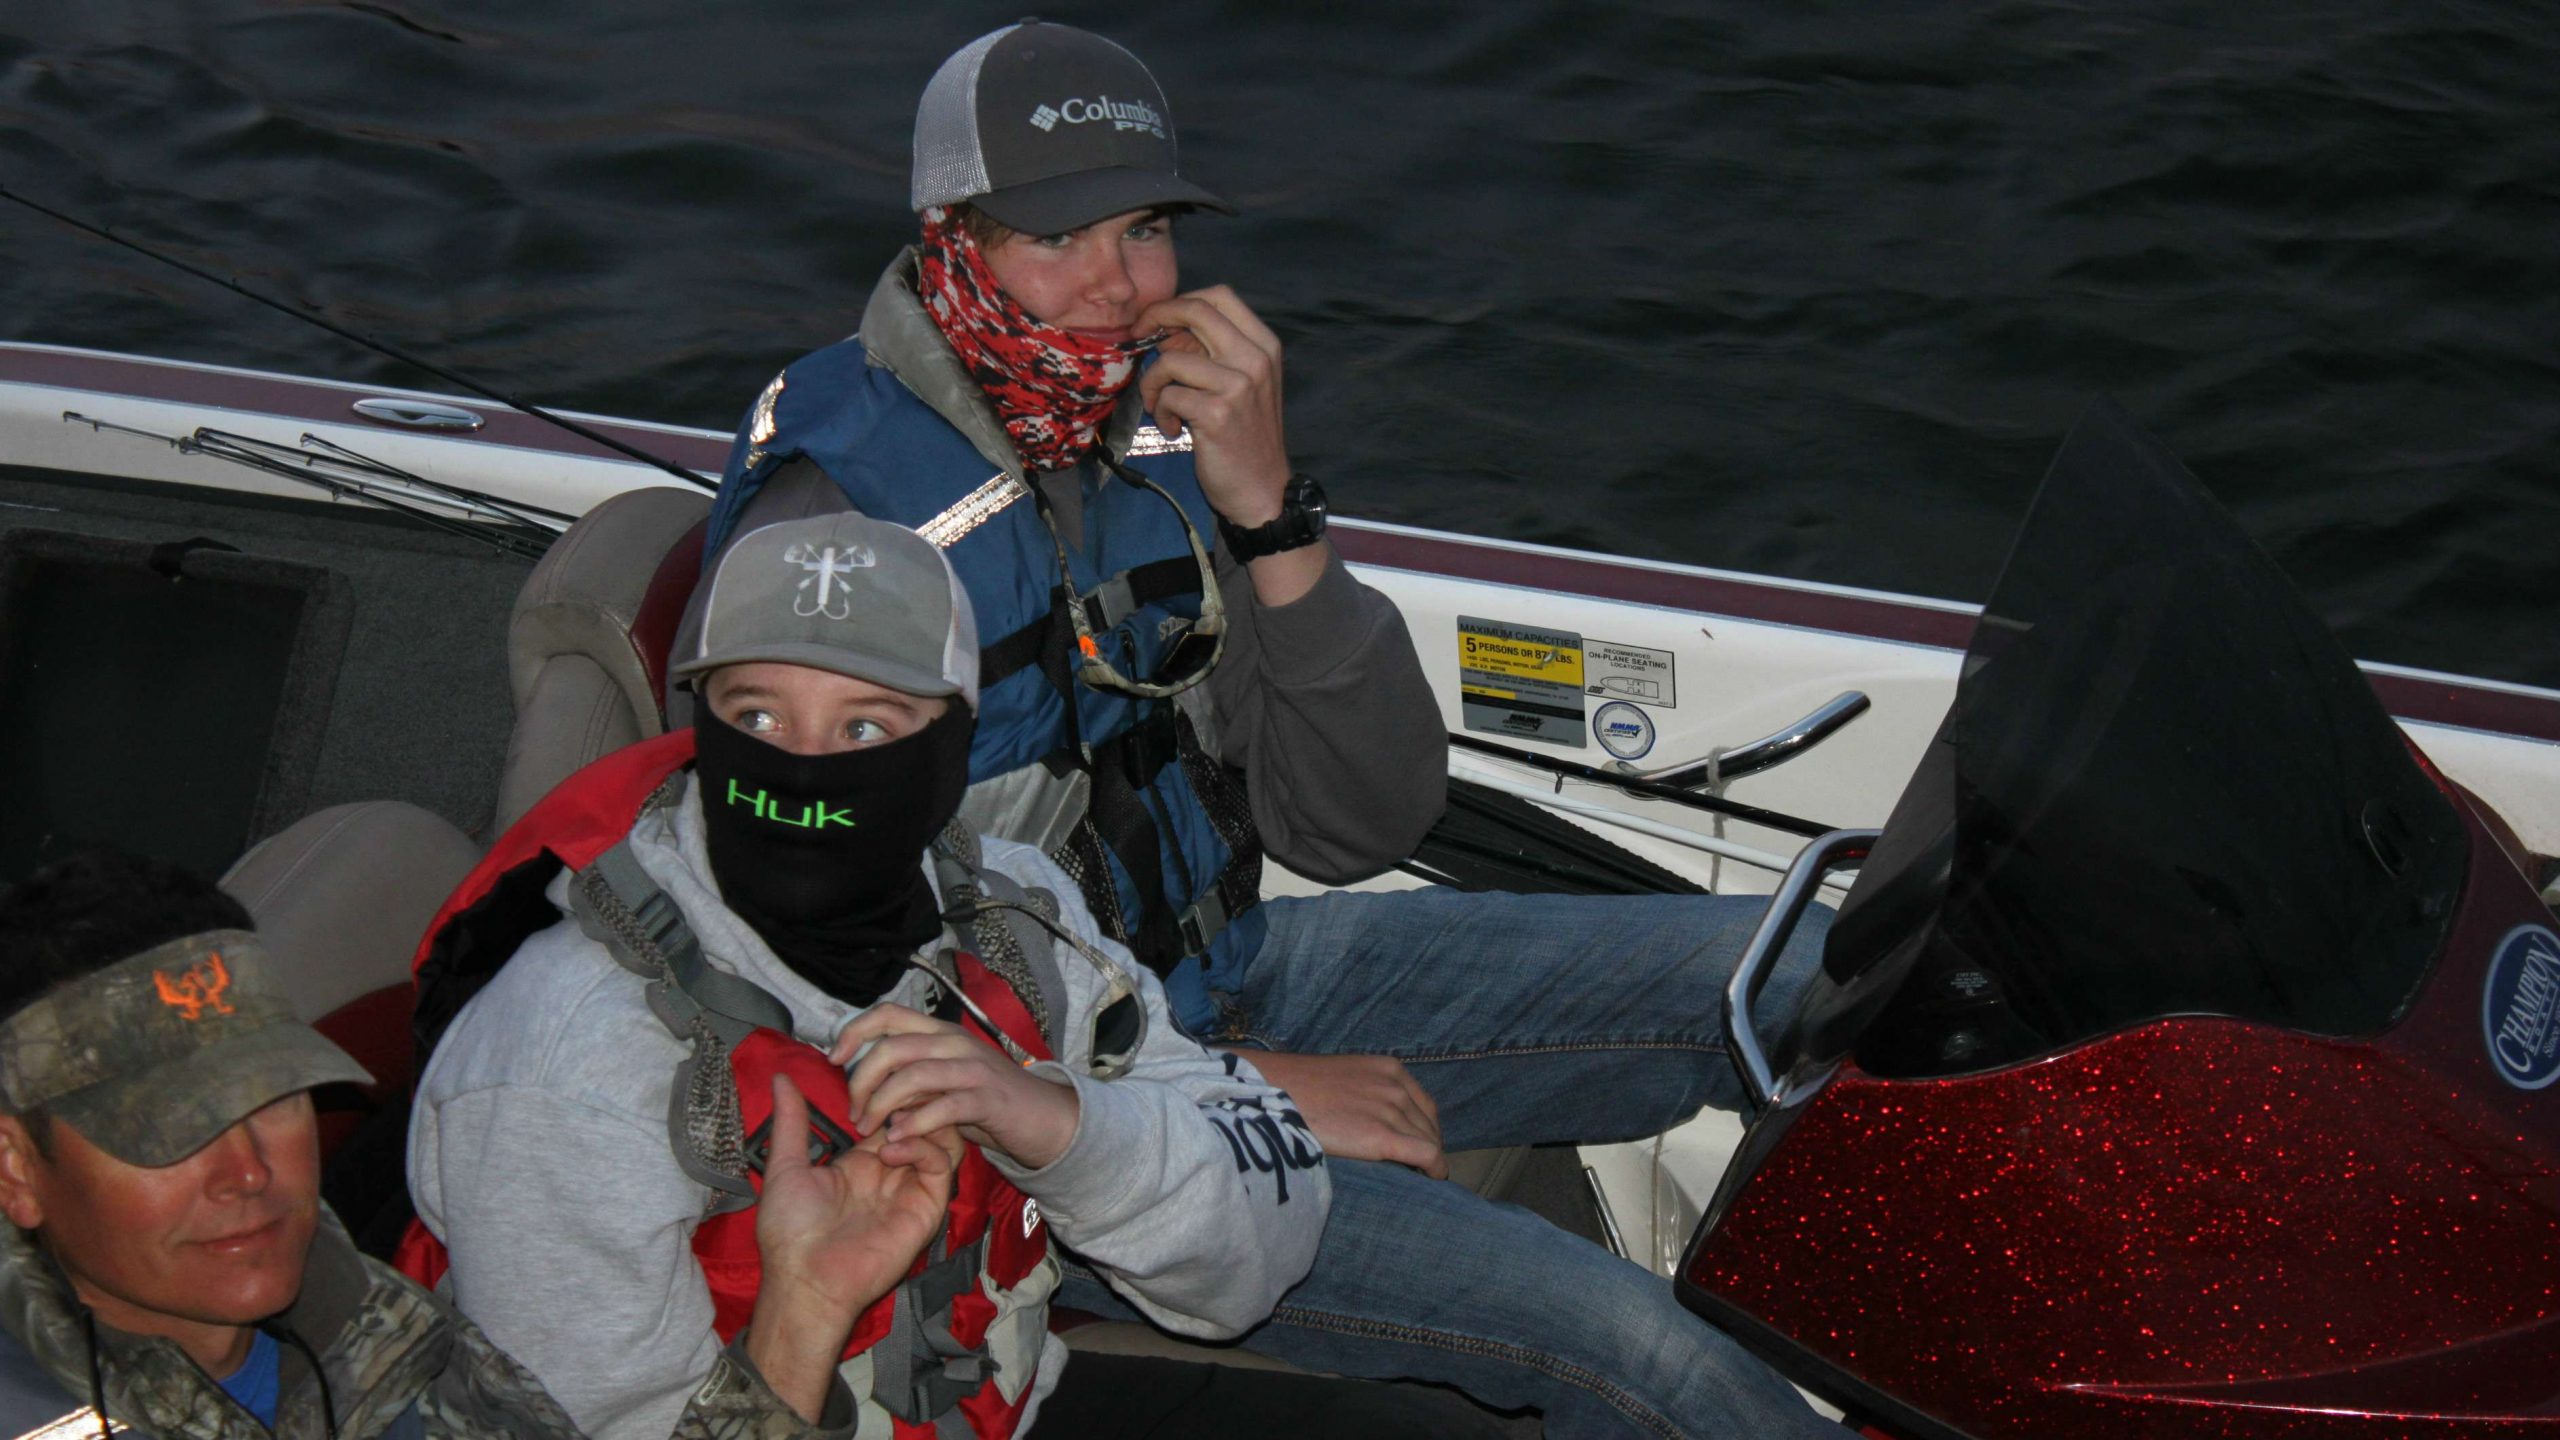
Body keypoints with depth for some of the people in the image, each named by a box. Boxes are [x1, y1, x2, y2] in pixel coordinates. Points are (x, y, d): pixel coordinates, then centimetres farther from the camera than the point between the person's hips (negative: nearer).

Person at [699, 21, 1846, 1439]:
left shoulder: (1160, 436, -3)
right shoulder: (830, 521, -21)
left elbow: (1358, 827, -5)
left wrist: (1270, 513, -19)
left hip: (1221, 976, 7)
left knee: (1793, 972, 1)